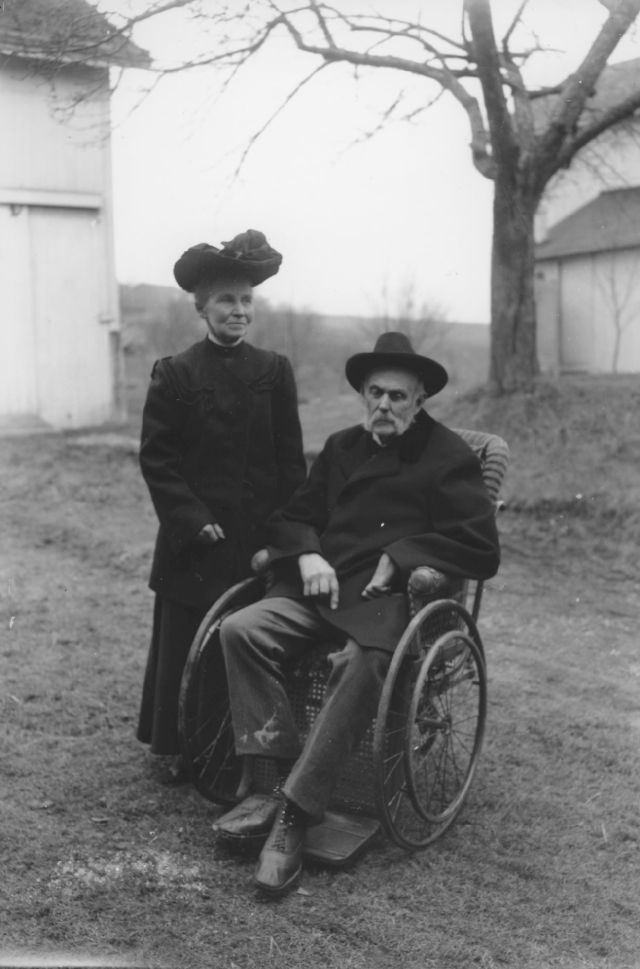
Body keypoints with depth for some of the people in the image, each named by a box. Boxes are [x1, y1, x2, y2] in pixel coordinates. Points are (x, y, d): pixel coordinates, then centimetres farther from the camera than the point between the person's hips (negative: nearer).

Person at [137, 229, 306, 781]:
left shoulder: (274, 371, 5)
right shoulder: (174, 375, -1)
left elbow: (291, 457, 5)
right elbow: (157, 458, -2)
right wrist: (193, 520, -11)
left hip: (261, 538, 2)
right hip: (195, 542, -1)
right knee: (187, 646, 5)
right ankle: (177, 749, 21)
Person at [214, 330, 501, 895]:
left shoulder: (451, 458, 5)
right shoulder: (341, 448, 22)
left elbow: (482, 550, -4)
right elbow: (293, 516, 22)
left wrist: (401, 557, -12)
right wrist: (307, 554, -1)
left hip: (388, 599, -5)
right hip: (320, 588, 6)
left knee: (359, 667, -36)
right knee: (242, 630, -21)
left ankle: (294, 814, -29)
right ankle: (278, 774, -19)